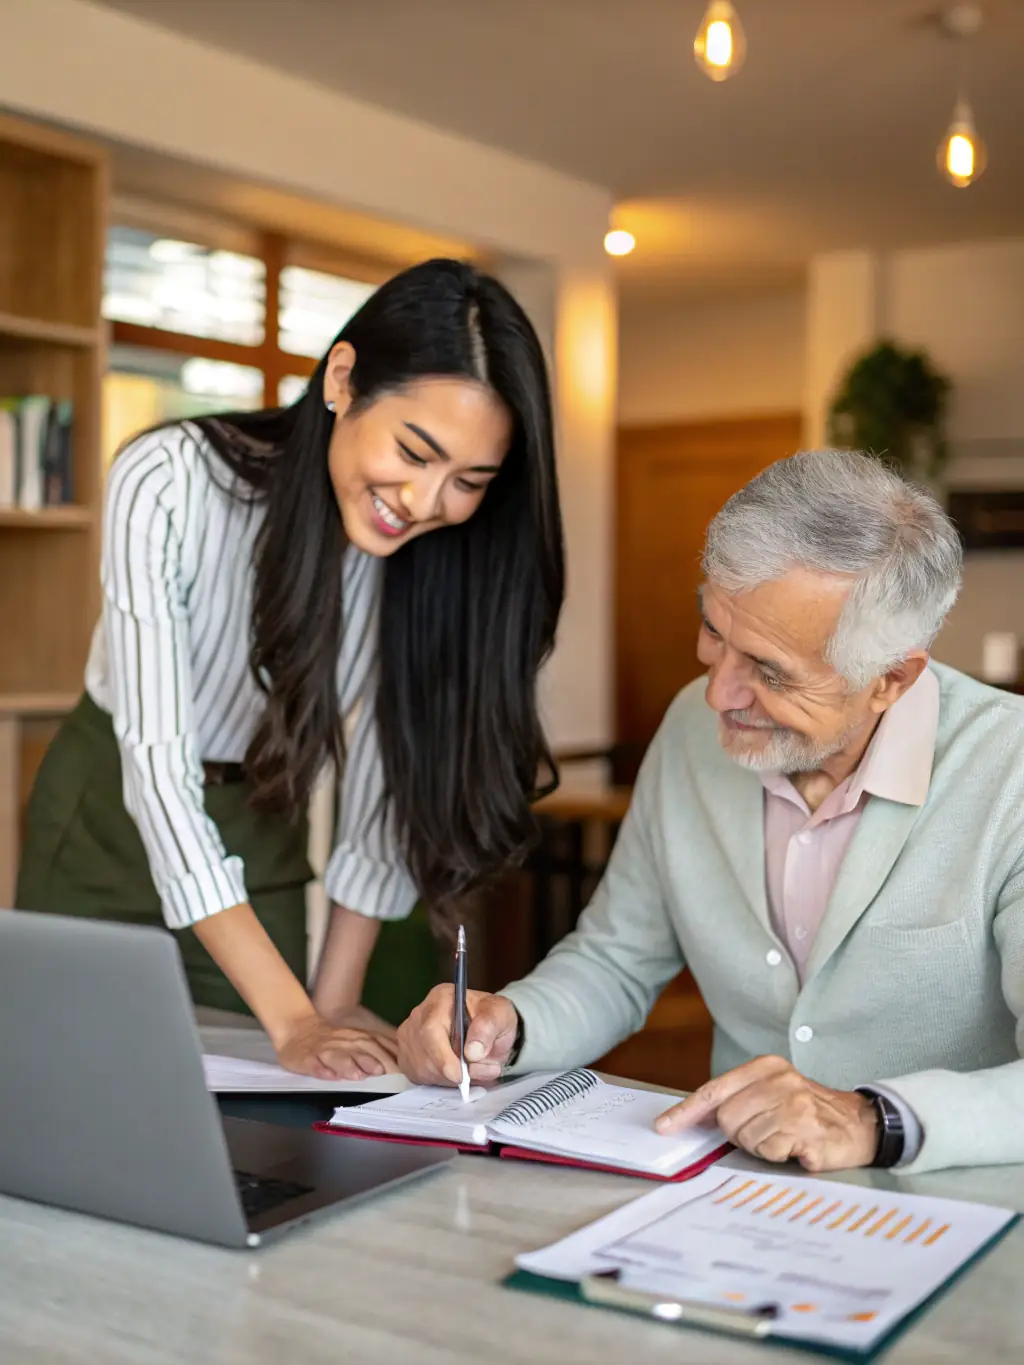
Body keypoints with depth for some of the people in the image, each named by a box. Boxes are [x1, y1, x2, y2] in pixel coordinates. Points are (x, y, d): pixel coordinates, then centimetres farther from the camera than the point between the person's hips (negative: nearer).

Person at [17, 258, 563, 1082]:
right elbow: (157, 766, -30)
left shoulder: (442, 556, -17)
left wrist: (334, 1003, -14)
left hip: (260, 845, 3)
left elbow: (391, 786, -11)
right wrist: (293, 1019, -34)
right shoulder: (171, 483, -28)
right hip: (112, 822, -2)